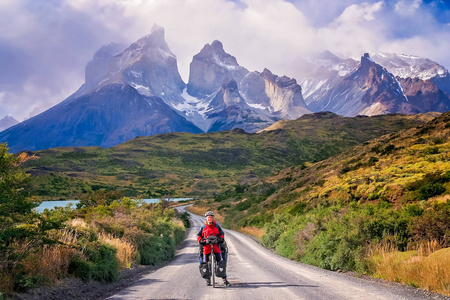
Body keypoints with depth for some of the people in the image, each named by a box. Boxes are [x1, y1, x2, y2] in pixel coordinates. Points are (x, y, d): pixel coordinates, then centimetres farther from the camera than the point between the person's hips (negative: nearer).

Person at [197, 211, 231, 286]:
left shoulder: (217, 226, 12)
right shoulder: (203, 227, 12)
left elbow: (222, 234, 15)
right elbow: (199, 235, 15)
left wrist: (221, 238, -6)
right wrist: (200, 240, -5)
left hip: (216, 245, -1)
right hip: (206, 246, 1)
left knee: (221, 262, -7)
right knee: (205, 263, 0)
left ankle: (224, 279, -3)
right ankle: (208, 279, 14)